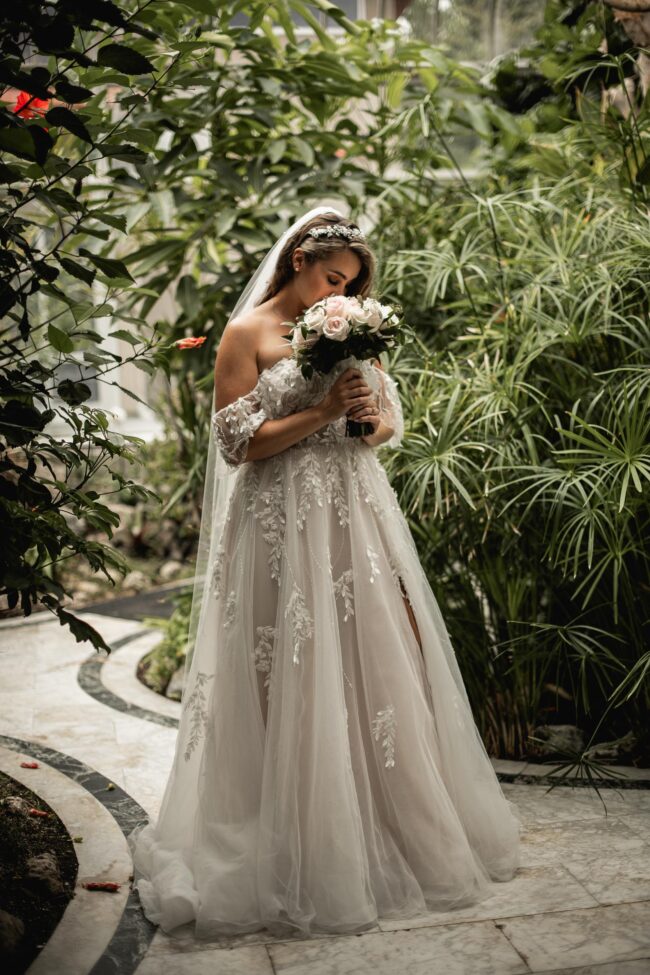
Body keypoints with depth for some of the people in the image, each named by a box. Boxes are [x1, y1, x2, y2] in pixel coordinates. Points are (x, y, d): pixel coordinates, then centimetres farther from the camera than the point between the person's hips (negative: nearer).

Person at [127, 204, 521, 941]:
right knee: (303, 676, -2)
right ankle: (309, 850, 13)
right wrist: (324, 411, -15)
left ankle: (413, 822, 23)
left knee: (388, 655, 6)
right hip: (287, 520, -6)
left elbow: (392, 421, 17)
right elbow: (238, 442, -9)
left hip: (357, 512, 6)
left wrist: (372, 418, -6)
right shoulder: (247, 333, -2)